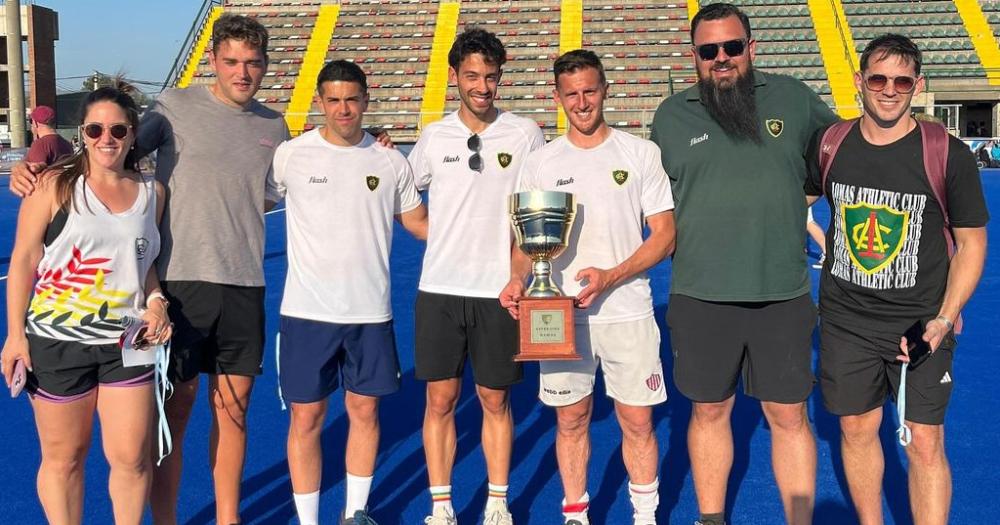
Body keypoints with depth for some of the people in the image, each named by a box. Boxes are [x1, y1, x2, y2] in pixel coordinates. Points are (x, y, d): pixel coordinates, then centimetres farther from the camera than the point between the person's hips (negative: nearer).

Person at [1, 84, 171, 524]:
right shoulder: (55, 186, -5)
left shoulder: (152, 191, 5)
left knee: (131, 456, 3)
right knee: (63, 457, 9)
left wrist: (155, 301, 0)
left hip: (127, 340, 3)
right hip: (57, 340, -2)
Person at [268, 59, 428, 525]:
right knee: (306, 419, 4)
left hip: (371, 312, 2)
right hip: (307, 311, -2)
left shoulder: (390, 161, 3)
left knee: (365, 410, 13)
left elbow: (421, 223, 12)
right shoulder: (291, 155, -4)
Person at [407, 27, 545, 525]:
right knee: (440, 399, 5)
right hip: (438, 288, 1)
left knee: (495, 400, 8)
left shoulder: (525, 134, 0)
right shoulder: (434, 137, 4)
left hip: (499, 289, -1)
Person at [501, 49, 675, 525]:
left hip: (627, 312, -1)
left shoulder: (641, 153, 1)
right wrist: (518, 279, -13)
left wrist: (611, 276, -15)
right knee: (570, 419, 9)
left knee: (637, 419, 4)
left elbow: (665, 234, -1)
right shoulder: (539, 163, 6)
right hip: (561, 312, 2)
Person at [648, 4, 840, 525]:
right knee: (709, 411, 13)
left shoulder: (793, 98, 3)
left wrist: (791, 202, 8)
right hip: (701, 296, 1)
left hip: (783, 293, 0)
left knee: (789, 417, 7)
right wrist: (685, 247, 5)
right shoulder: (672, 115, 3)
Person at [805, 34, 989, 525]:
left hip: (921, 323, -3)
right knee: (857, 430, 13)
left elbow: (972, 243, -3)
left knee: (925, 444, -1)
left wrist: (944, 319, -12)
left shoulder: (949, 154, -10)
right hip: (846, 320, 3)